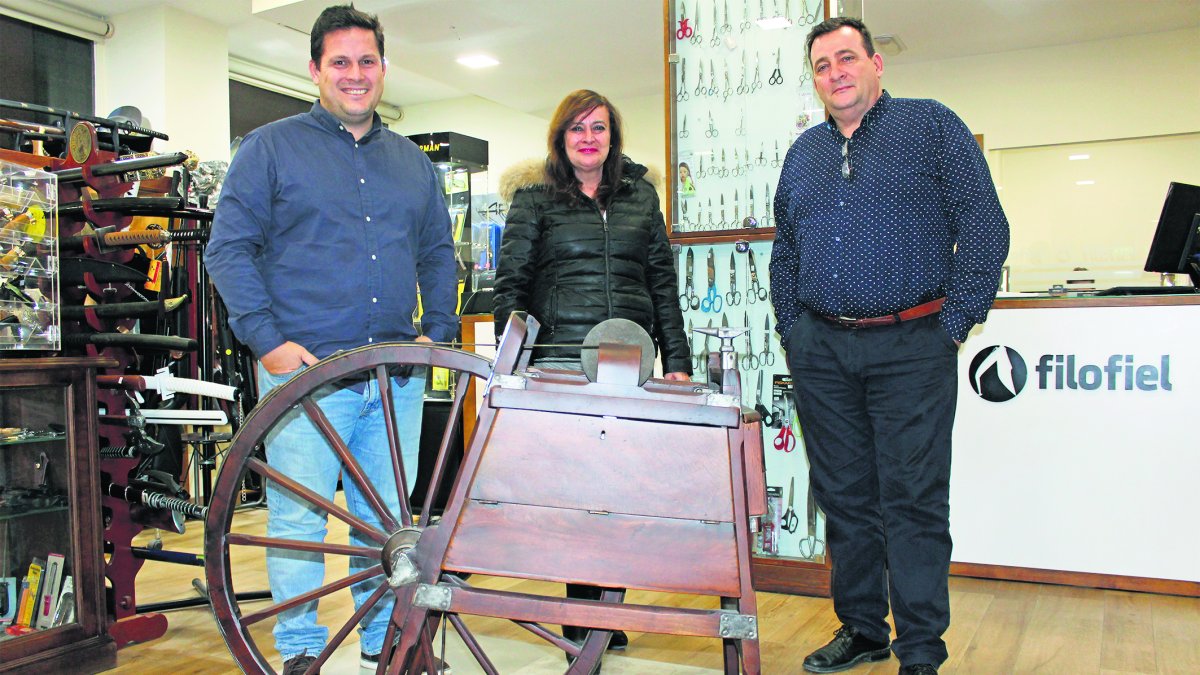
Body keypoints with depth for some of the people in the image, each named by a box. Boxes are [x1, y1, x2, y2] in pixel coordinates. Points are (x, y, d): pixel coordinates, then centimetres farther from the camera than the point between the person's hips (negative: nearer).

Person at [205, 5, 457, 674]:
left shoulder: (414, 162, 17)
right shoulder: (272, 147, 3)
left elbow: (439, 255, 20)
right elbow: (229, 247, -2)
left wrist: (438, 331, 5)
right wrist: (268, 339, -12)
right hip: (305, 370, -3)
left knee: (390, 517, 11)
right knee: (298, 516, 1)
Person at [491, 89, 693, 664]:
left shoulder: (640, 195, 17)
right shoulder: (534, 198, 9)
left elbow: (662, 282, 14)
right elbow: (510, 284, 4)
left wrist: (677, 361, 7)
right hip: (559, 359, -2)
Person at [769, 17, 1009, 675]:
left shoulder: (932, 126, 2)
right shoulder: (804, 152, 16)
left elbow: (984, 227, -3)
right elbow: (784, 250, 21)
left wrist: (955, 322, -8)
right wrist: (792, 330, 12)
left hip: (911, 348, -4)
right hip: (822, 351, 5)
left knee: (912, 499, -3)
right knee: (843, 495, 10)